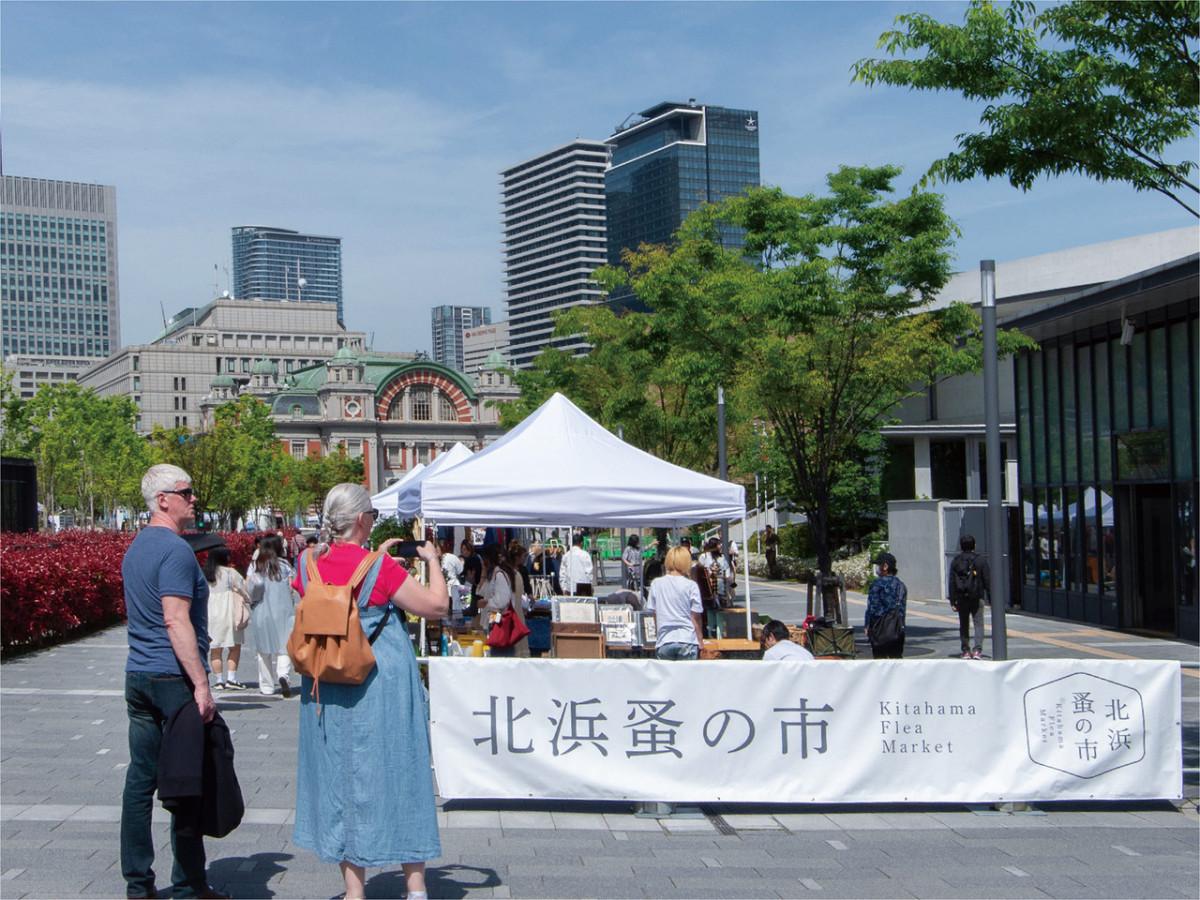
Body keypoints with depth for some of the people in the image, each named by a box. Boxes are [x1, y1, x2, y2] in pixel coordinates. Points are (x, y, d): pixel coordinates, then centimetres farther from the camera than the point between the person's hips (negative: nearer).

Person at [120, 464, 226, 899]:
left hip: (138, 677, 9)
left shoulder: (135, 548, 15)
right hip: (174, 678, -9)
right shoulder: (175, 550, -15)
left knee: (141, 778, 10)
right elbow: (176, 621, -22)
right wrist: (201, 684, -22)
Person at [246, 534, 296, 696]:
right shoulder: (284, 565, 0)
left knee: (263, 649, 9)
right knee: (284, 646, 2)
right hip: (283, 611, -1)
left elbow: (248, 587, -12)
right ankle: (283, 675, -23)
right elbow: (293, 588, -3)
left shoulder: (255, 565, 1)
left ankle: (267, 686, 11)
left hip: (261, 612, 1)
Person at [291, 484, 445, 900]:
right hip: (382, 687, -4)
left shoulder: (310, 568, 1)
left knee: (340, 779, 11)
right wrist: (433, 560, 5)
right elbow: (436, 606, -9)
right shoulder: (380, 568, -14)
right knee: (398, 775, 7)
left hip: (326, 690, 4)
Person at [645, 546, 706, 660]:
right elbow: (696, 617, -2)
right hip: (687, 641, -2)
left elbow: (652, 613, 8)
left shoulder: (656, 584, 2)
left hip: (664, 641, 2)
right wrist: (700, 640, 9)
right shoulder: (691, 585, -5)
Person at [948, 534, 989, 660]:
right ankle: (977, 649, -15)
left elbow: (951, 582, 1)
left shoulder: (955, 561, 3)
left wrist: (952, 601, 3)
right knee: (978, 624, 0)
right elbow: (987, 580, -2)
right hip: (977, 598, -2)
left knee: (964, 625, 11)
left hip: (961, 598, 2)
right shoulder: (981, 560, -2)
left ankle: (966, 651, 12)